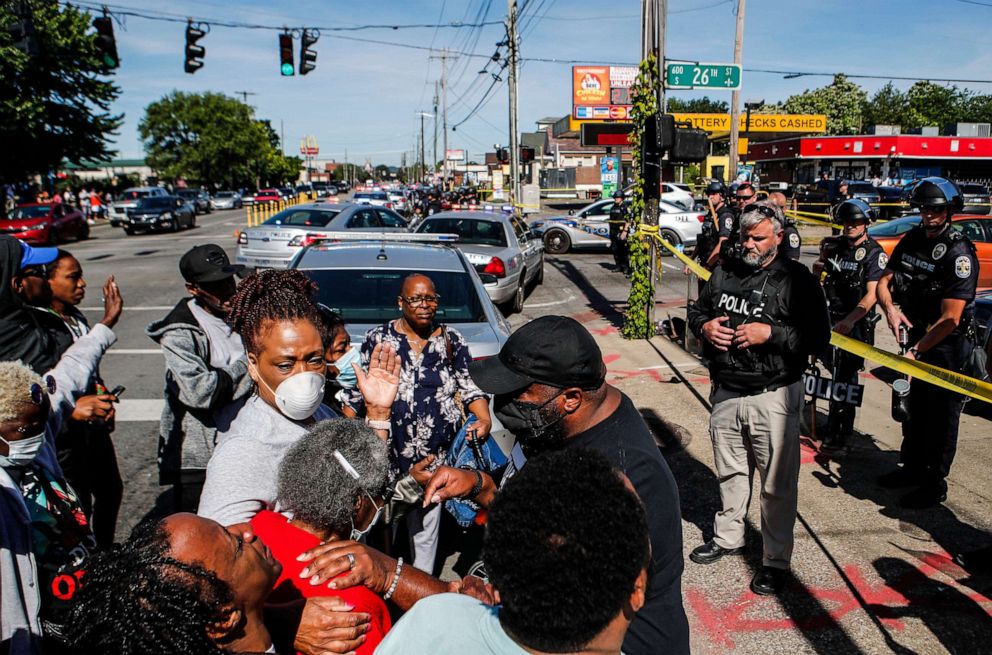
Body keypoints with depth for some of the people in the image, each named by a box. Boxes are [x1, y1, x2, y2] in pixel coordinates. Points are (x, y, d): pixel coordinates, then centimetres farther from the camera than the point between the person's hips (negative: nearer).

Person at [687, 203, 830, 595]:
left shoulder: (797, 280, -8)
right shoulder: (725, 272, 9)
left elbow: (818, 339, -12)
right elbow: (696, 310, 19)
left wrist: (770, 333, -23)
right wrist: (704, 326, -3)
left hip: (773, 397, -5)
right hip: (726, 392, 5)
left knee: (777, 483, 2)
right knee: (730, 472, 20)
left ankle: (776, 560, 17)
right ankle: (728, 537, 38)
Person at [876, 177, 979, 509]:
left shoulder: (959, 253, -20)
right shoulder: (912, 239, 2)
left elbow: (950, 319, -25)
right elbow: (883, 282, 7)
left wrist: (916, 351, -25)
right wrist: (890, 308, -13)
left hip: (948, 344, -7)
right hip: (919, 335, 7)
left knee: (940, 414, 3)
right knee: (914, 407, 18)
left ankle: (935, 483, 15)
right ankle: (912, 467, 34)